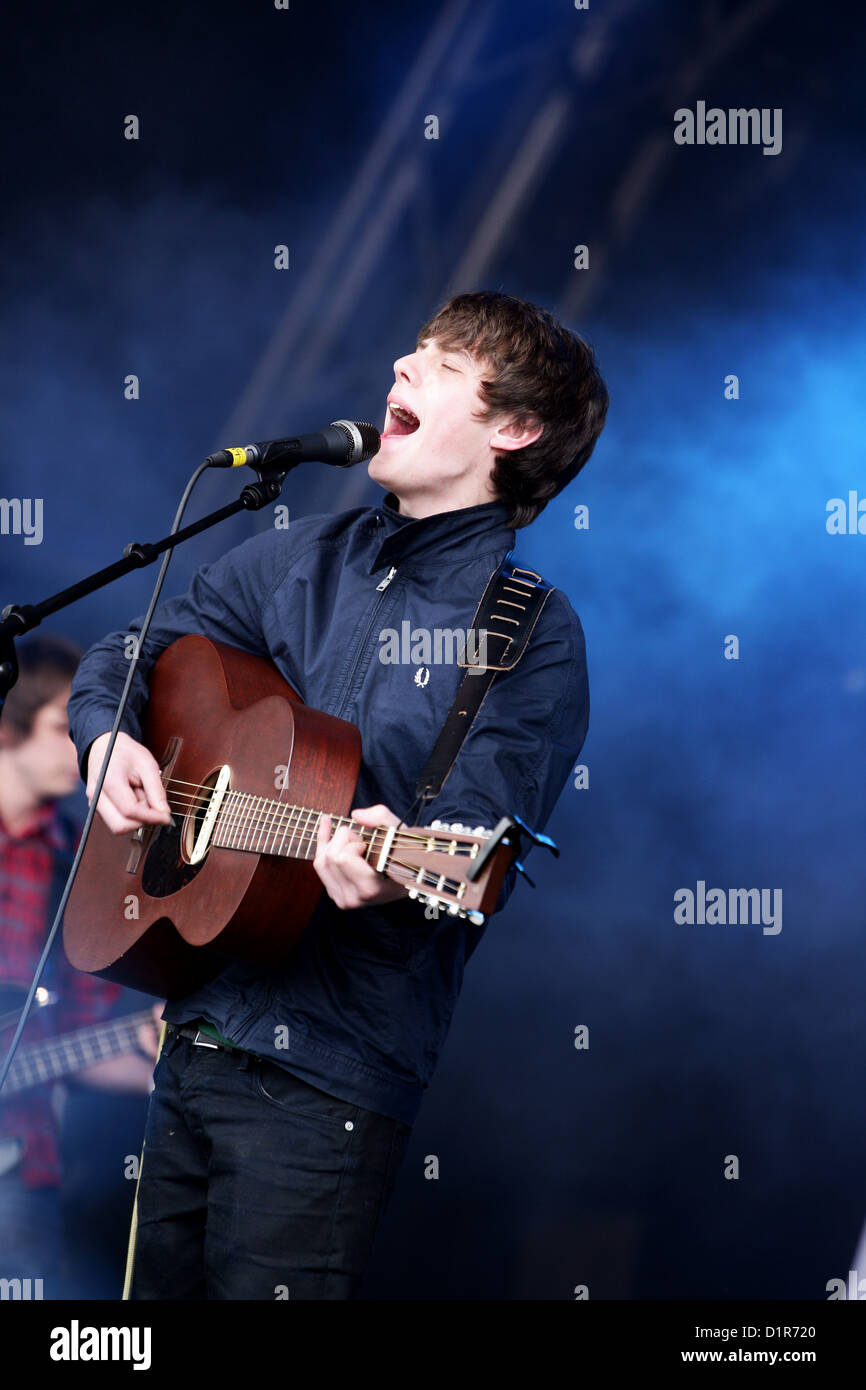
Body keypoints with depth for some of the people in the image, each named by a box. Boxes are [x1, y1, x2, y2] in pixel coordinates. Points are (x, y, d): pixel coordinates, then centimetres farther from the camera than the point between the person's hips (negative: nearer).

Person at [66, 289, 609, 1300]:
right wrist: (108, 736, -1)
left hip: (323, 1074, -6)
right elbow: (126, 658, 21)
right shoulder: (306, 560, 11)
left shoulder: (530, 638, -8)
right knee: (162, 1289, 13)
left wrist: (397, 872, -36)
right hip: (197, 1019, 6)